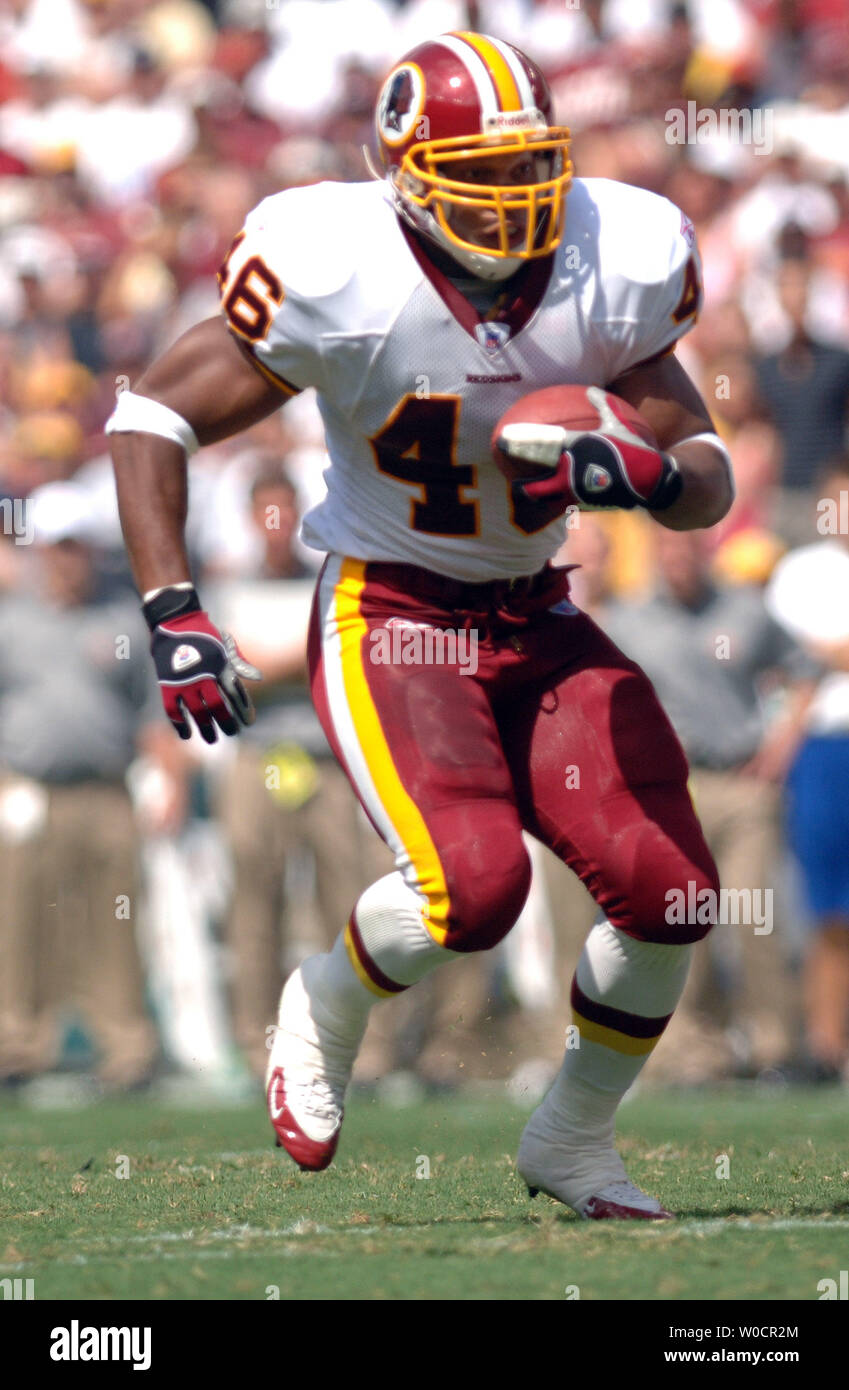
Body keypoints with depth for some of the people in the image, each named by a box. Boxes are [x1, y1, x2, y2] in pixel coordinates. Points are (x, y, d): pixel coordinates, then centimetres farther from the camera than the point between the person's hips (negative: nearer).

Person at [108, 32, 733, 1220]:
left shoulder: (615, 272, -8)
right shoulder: (344, 283, -20)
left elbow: (710, 483, 0)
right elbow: (151, 415, -9)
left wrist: (646, 473, -24)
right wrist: (172, 616, -17)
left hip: (539, 626, 5)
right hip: (390, 619, -5)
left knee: (669, 887, -11)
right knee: (475, 882, -27)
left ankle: (573, 1142, 16)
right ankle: (325, 1011, 9)